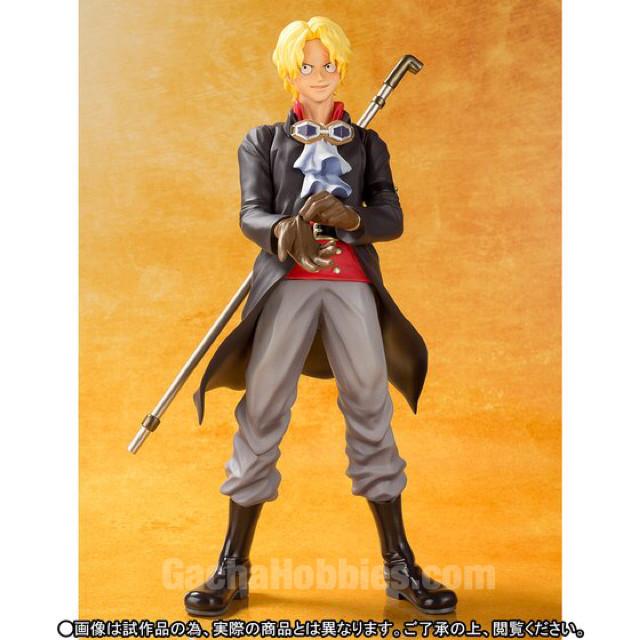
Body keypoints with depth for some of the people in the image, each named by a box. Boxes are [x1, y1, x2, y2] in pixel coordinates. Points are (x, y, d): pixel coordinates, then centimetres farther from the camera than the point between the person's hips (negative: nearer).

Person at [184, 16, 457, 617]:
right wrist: (284, 233, -23)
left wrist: (349, 217, -17)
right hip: (287, 286, -1)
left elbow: (392, 217, 6)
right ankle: (233, 568, 6)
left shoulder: (367, 145, 20)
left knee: (371, 417, 1)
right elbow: (251, 213, 1)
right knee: (261, 418, -4)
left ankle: (401, 567, 9)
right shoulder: (263, 141, 17)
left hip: (353, 286, 1)